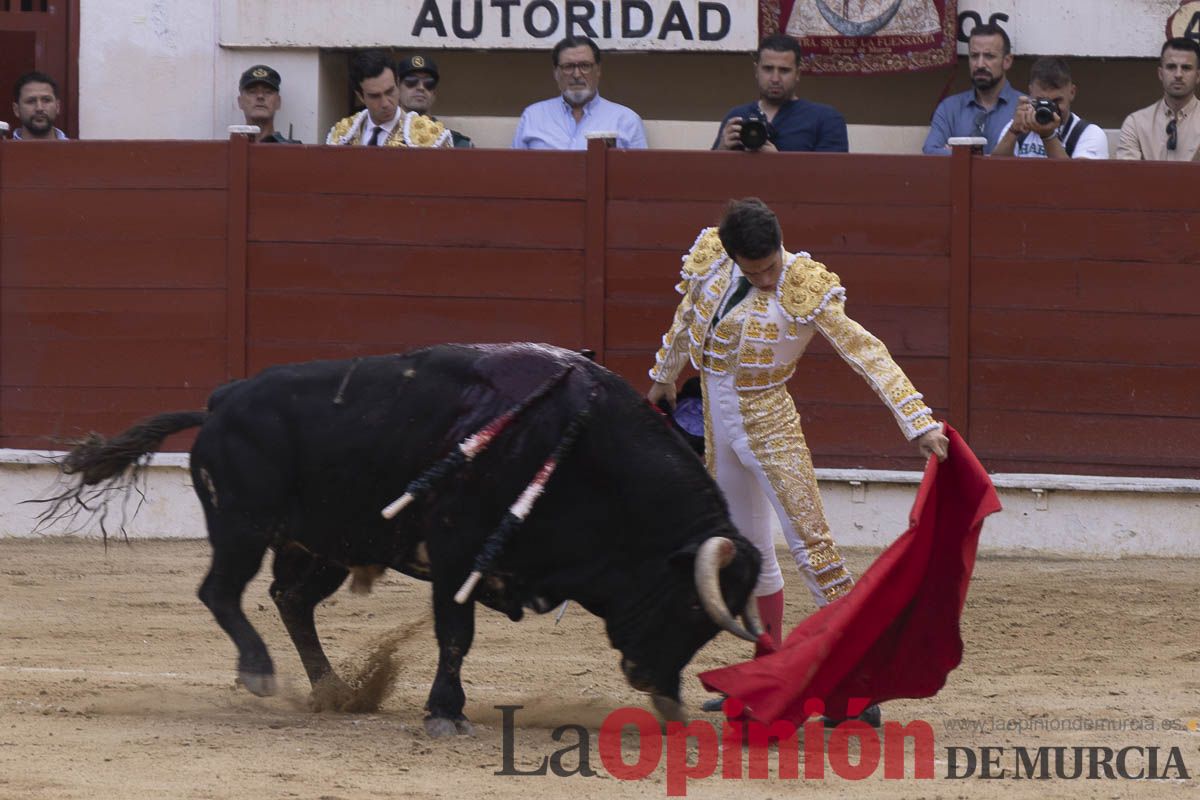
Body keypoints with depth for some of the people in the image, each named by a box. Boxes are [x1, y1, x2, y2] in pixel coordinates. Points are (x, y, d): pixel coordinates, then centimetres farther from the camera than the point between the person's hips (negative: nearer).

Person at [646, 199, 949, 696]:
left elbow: (868, 355, -22)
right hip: (718, 422, 5)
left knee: (810, 543, -12)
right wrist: (664, 376, 30)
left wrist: (920, 424, -29)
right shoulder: (710, 260, -6)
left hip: (769, 426, -5)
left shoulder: (805, 291, -20)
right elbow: (686, 318, 15)